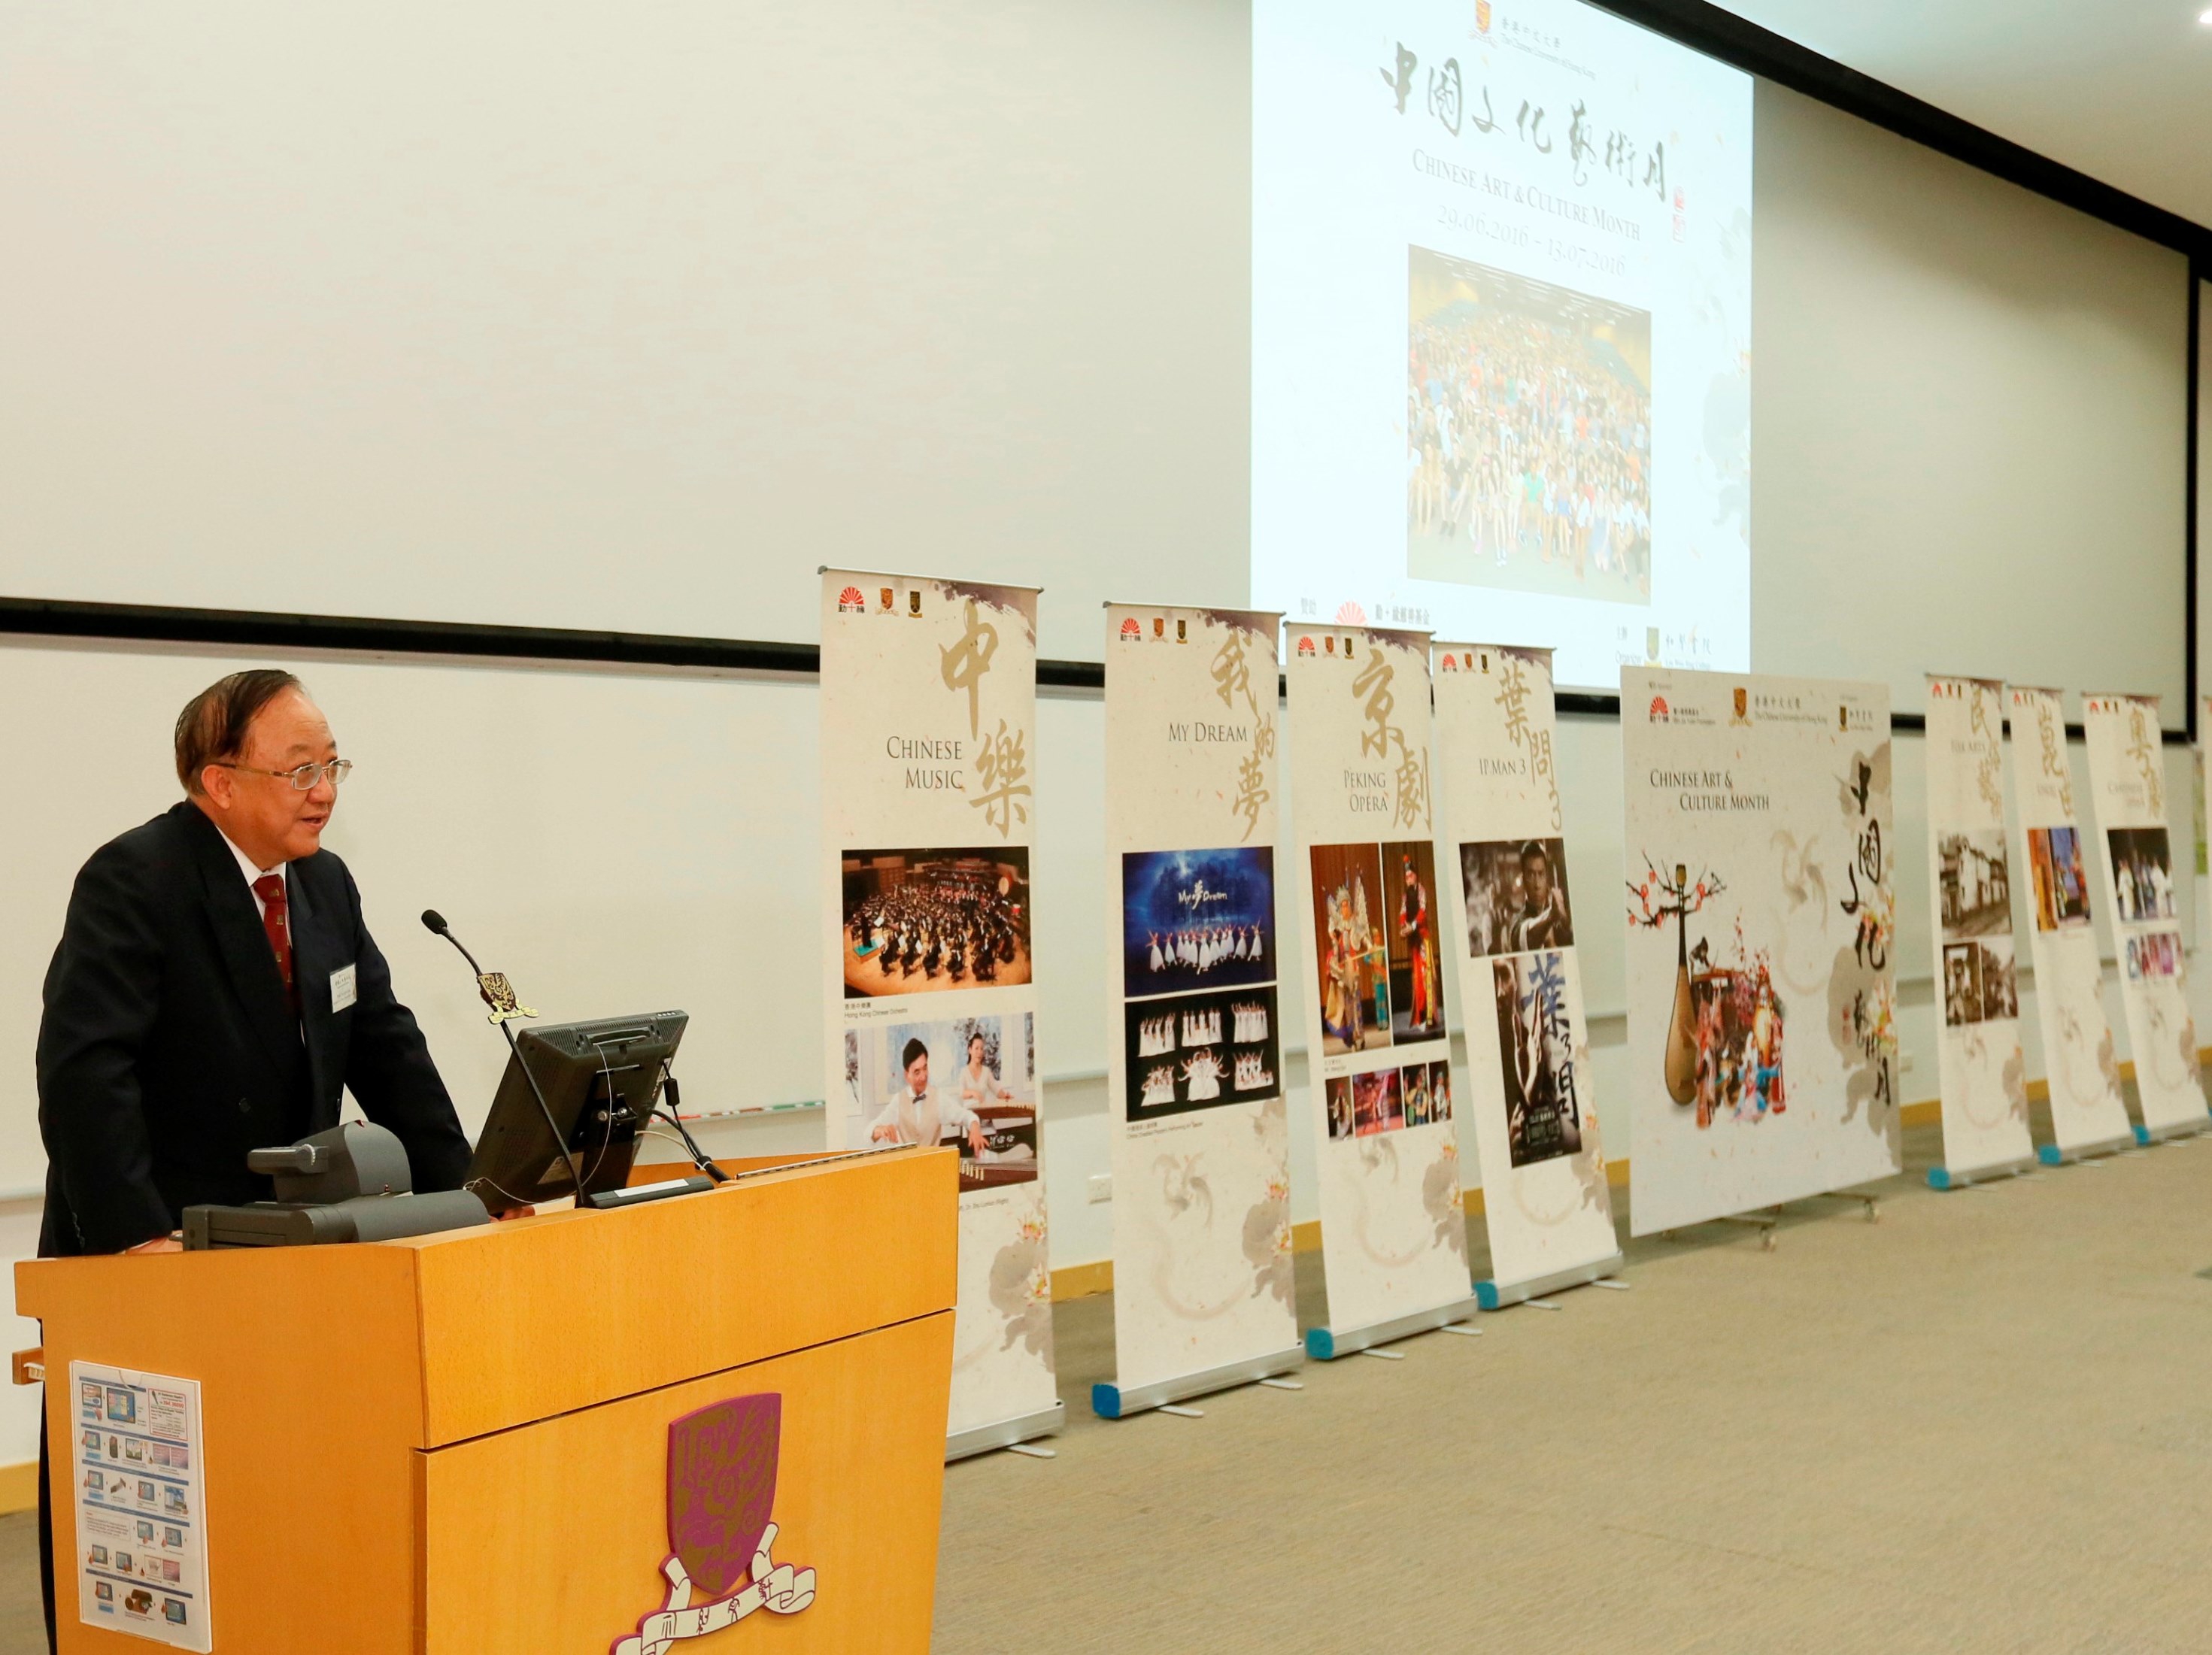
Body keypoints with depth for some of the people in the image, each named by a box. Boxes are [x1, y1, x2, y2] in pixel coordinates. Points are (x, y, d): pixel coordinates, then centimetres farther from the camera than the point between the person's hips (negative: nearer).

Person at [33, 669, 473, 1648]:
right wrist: (139, 1236, -31)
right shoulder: (133, 881, -16)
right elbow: (83, 1067, -25)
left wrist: (460, 1193, 0)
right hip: (144, 1267, -6)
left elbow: (386, 1047, 10)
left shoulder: (326, 885, 7)